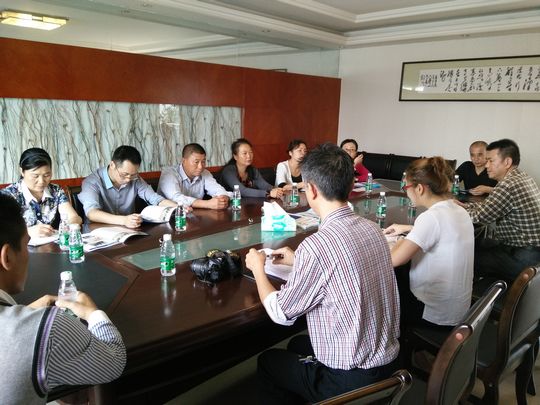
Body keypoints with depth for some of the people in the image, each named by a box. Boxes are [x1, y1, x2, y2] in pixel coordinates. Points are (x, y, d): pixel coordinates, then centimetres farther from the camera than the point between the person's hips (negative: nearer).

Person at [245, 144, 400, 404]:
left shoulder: (316, 246, -28)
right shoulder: (372, 229, -5)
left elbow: (281, 314, -14)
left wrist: (257, 268, 2)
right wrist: (297, 261, 18)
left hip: (349, 381, -6)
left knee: (268, 361, 19)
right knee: (298, 344, 29)